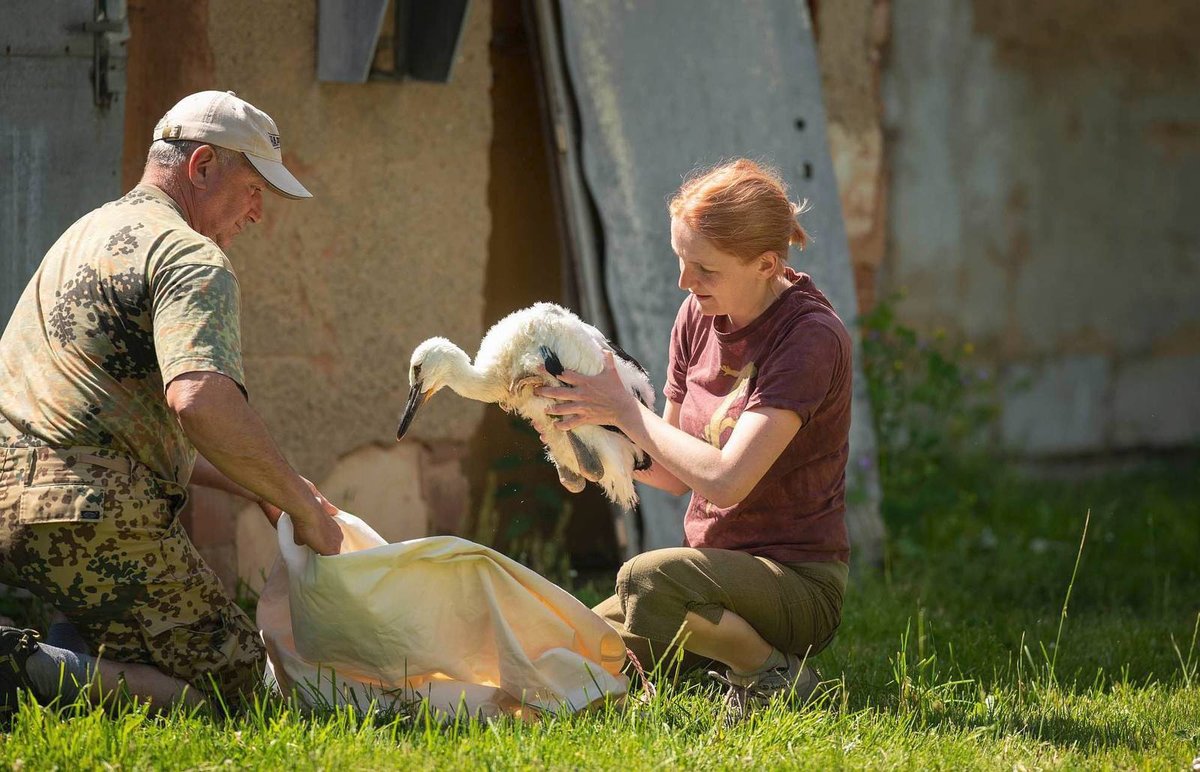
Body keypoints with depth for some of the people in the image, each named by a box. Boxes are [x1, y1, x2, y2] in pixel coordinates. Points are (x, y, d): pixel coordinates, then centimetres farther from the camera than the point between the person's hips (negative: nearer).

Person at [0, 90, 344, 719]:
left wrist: (250, 487, 30)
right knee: (232, 680, -4)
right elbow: (201, 402, -25)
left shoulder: (89, 233, 27)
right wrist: (303, 507, -12)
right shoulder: (192, 258, -6)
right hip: (90, 516, -9)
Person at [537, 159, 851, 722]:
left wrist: (624, 410, -16)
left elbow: (724, 479, -26)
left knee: (646, 581, -33)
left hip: (798, 583, -8)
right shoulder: (698, 316, 5)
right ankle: (735, 648, 14)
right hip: (716, 568, 8)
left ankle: (775, 675, -8)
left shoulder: (812, 338, -19)